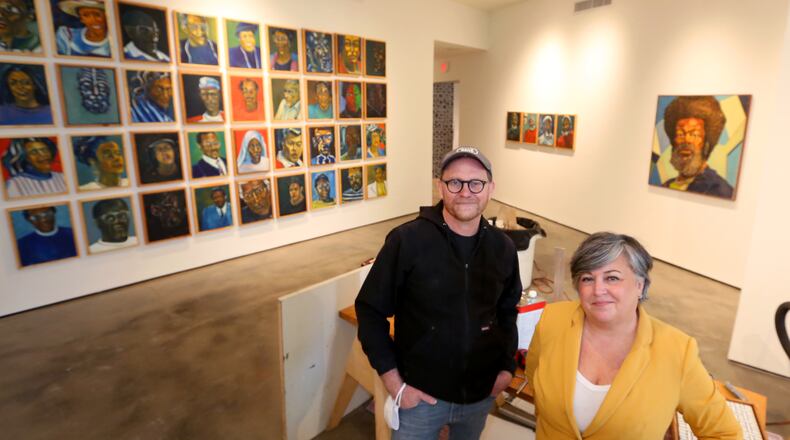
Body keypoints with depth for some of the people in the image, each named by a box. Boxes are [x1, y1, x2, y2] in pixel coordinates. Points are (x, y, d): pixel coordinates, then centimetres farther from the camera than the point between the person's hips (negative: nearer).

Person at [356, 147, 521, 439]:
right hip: (420, 394, -4)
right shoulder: (407, 240, -20)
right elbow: (370, 309, -13)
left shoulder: (503, 248, -5)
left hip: (481, 394, 5)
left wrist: (507, 365, 5)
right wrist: (392, 380, -14)